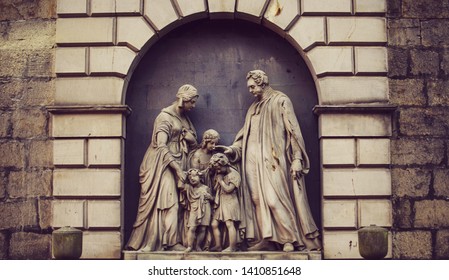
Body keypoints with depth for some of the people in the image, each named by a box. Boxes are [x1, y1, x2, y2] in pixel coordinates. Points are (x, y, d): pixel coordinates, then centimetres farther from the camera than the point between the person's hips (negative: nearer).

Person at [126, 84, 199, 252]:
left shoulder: (184, 118, 16)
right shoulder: (165, 117, -9)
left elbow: (193, 142, 16)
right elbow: (161, 146, -18)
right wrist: (178, 169, -20)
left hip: (177, 164, 8)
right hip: (163, 166, -8)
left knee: (172, 204, 3)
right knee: (168, 202, -11)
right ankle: (171, 242, -8)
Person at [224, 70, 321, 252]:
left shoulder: (280, 101, 3)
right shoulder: (253, 109, 21)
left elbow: (293, 129, -3)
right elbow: (245, 136, 21)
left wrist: (297, 158, -10)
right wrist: (233, 149, 4)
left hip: (273, 159, -6)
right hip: (255, 161, 6)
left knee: (274, 197, -12)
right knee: (259, 198, -1)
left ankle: (289, 238, -5)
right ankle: (266, 239, -1)